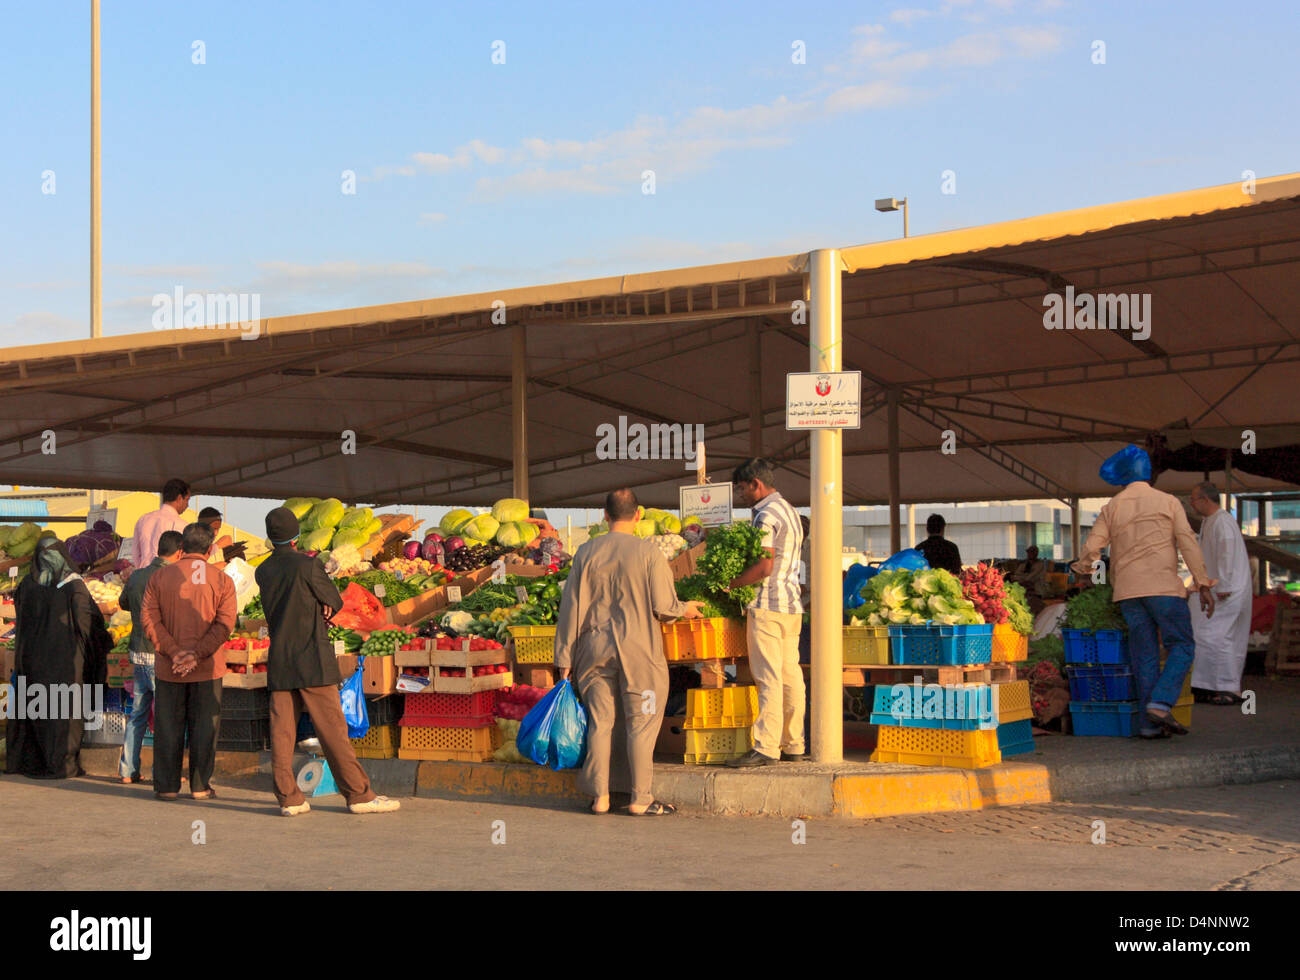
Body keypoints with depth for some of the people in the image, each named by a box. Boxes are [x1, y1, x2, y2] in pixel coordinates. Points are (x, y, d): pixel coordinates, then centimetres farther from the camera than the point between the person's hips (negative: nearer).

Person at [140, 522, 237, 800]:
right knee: (204, 727, 6)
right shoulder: (222, 580, 0)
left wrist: (174, 652, -11)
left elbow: (149, 618, -6)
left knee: (168, 727, 8)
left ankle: (166, 785, 11)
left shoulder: (159, 576, 4)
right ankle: (200, 785, 7)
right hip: (207, 668, -1)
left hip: (167, 668, 1)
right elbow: (224, 623, -10)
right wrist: (197, 654, -14)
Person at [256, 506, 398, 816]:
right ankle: (358, 794, 0)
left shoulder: (263, 572, 8)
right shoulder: (308, 566, -11)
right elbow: (335, 603, 1)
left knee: (282, 732, 4)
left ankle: (288, 797, 3)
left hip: (279, 662, 6)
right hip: (313, 662, -5)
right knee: (333, 731, -3)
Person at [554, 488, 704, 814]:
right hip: (638, 650, -3)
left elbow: (571, 608, 3)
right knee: (641, 723, 5)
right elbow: (663, 605, -8)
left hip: (595, 649, 3)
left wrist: (565, 656, 9)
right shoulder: (648, 552, -8)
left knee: (599, 722, 10)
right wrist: (685, 609, 15)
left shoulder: (587, 553, 1)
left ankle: (600, 796, 12)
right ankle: (640, 799, 7)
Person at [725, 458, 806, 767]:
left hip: (768, 605, -10)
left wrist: (728, 584, -11)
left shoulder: (766, 515, -12)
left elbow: (764, 567, -20)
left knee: (769, 678, -9)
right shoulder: (788, 510, 19)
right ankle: (793, 745, 11)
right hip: (791, 603, 10)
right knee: (790, 676, 9)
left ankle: (766, 748, -10)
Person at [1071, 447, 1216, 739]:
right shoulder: (1168, 502, 6)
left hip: (1127, 590, 3)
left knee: (1145, 654, 5)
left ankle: (1149, 722, 0)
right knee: (1181, 646, 2)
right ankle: (1161, 703, -18)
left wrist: (1084, 570, 27)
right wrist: (1203, 584, 0)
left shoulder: (1112, 507, 10)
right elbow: (1187, 542, -1)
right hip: (1163, 586, -3)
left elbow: (1091, 546, 6)